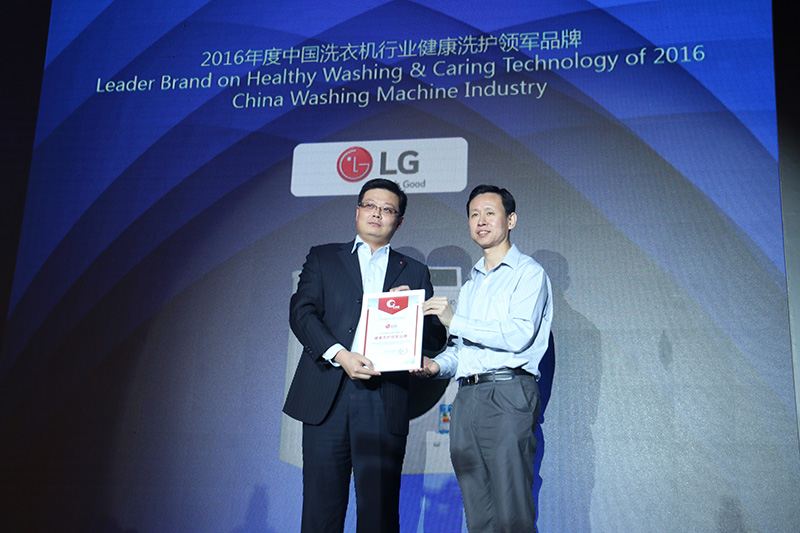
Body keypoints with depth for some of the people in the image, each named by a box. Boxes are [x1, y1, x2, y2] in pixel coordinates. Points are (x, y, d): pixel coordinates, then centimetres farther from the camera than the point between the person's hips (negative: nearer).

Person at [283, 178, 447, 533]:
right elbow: (301, 312, 1)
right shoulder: (323, 258, 16)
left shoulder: (414, 273, 17)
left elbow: (436, 338, 13)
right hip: (327, 396, 0)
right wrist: (340, 355, -13)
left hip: (385, 401, 0)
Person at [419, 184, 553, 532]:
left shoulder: (529, 273, 2)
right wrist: (438, 365, 5)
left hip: (507, 395, -7)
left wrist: (455, 321, -11)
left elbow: (518, 335, -12)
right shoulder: (470, 286, 25)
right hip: (466, 397, 7)